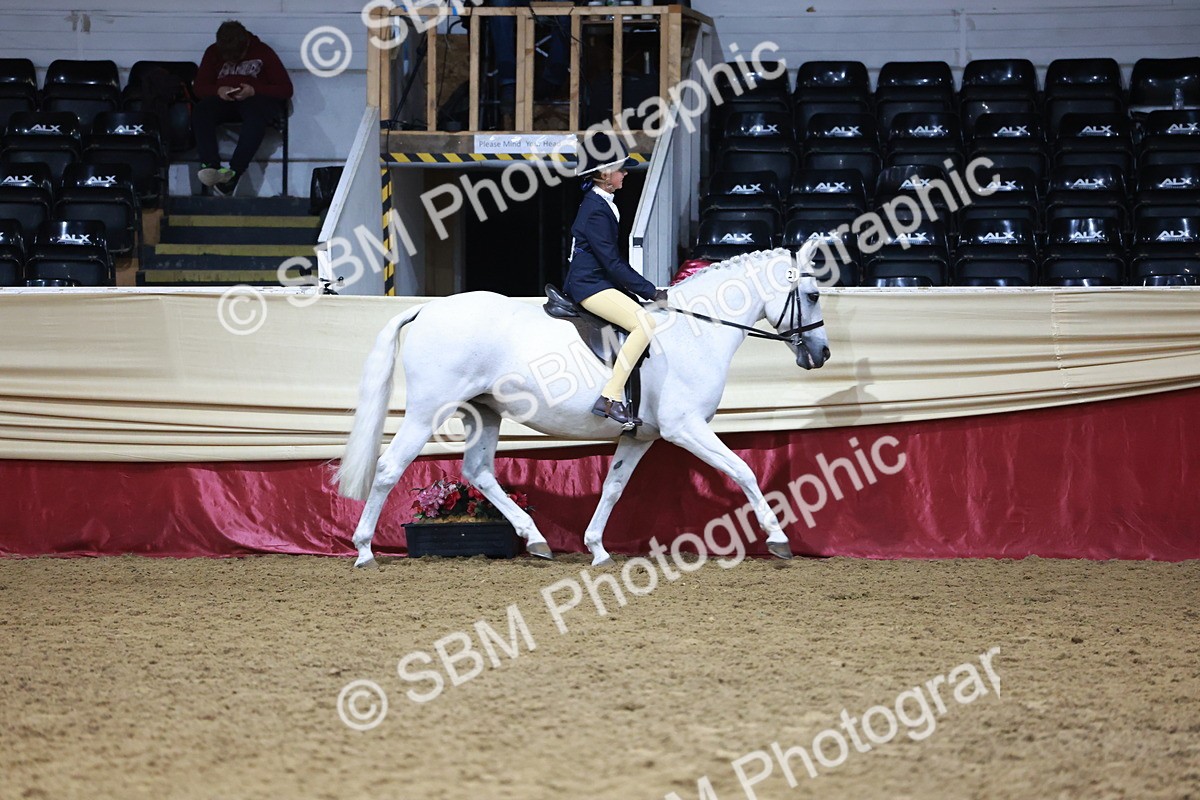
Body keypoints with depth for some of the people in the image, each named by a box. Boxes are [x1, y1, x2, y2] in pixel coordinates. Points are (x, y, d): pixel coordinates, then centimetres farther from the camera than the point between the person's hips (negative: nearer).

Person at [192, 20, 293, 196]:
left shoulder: (263, 53, 0)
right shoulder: (213, 53, 9)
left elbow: (286, 89, -4)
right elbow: (199, 87, 9)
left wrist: (254, 90, -18)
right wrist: (218, 90, -14)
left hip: (257, 98, -3)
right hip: (223, 101, 3)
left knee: (255, 112, -40)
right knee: (201, 110, -30)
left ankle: (234, 172, -48)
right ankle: (211, 165, -45)